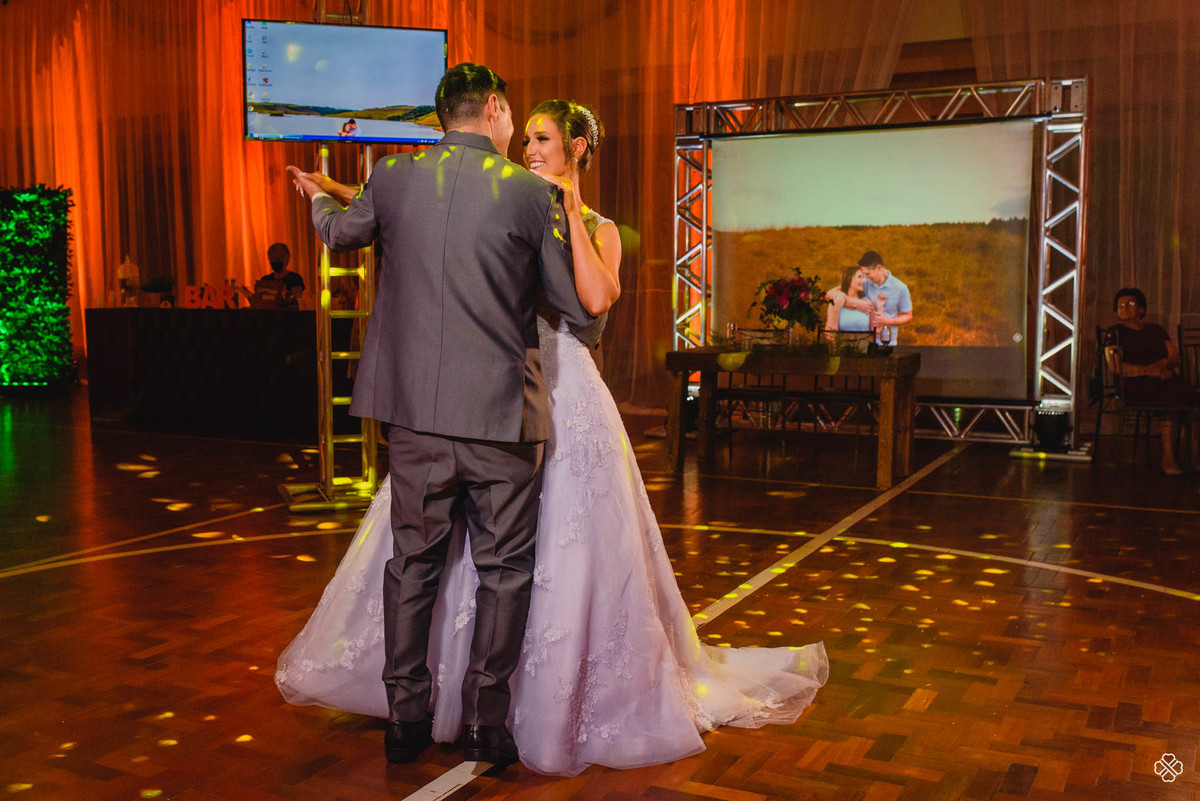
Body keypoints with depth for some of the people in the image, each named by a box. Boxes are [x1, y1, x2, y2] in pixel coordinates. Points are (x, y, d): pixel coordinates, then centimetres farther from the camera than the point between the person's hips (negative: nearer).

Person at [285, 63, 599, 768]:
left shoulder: (394, 178, 3)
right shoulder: (534, 193, -5)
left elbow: (340, 232, 25)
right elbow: (580, 313, 1)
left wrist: (319, 196, 48)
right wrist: (587, 325, 26)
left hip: (416, 413, 3)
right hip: (501, 414, -3)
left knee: (412, 562, 14)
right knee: (503, 569, 11)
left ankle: (406, 718, 24)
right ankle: (485, 723, 17)